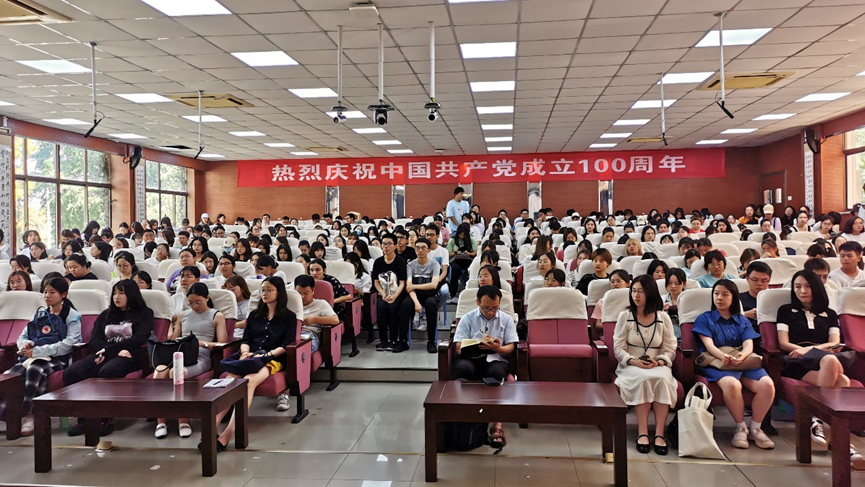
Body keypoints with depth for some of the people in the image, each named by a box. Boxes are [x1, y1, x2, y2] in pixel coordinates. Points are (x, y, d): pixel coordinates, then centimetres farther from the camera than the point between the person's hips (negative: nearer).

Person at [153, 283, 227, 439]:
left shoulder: (217, 316, 17)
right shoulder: (183, 316, 30)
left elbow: (222, 343, 5)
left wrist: (201, 343, -8)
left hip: (201, 357, -4)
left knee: (176, 373, -38)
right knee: (159, 371, -33)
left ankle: (184, 421, -24)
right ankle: (160, 422, -26)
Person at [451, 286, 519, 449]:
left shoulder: (506, 319, 14)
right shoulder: (467, 319, 11)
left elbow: (510, 347, 6)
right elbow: (459, 347, 2)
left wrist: (498, 348, -19)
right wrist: (478, 345, -18)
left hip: (495, 359, 0)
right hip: (471, 359, 0)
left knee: (497, 371, -36)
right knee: (463, 368, -37)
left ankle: (497, 425, -40)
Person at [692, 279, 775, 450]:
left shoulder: (743, 321, 21)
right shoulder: (704, 319, 12)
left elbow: (749, 345, 3)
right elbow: (709, 344, -4)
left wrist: (742, 355, -23)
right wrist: (723, 356, -27)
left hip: (744, 363, 4)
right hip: (715, 363, -3)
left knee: (767, 384, -27)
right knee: (732, 384, -37)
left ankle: (755, 428, -8)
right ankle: (741, 427, -14)